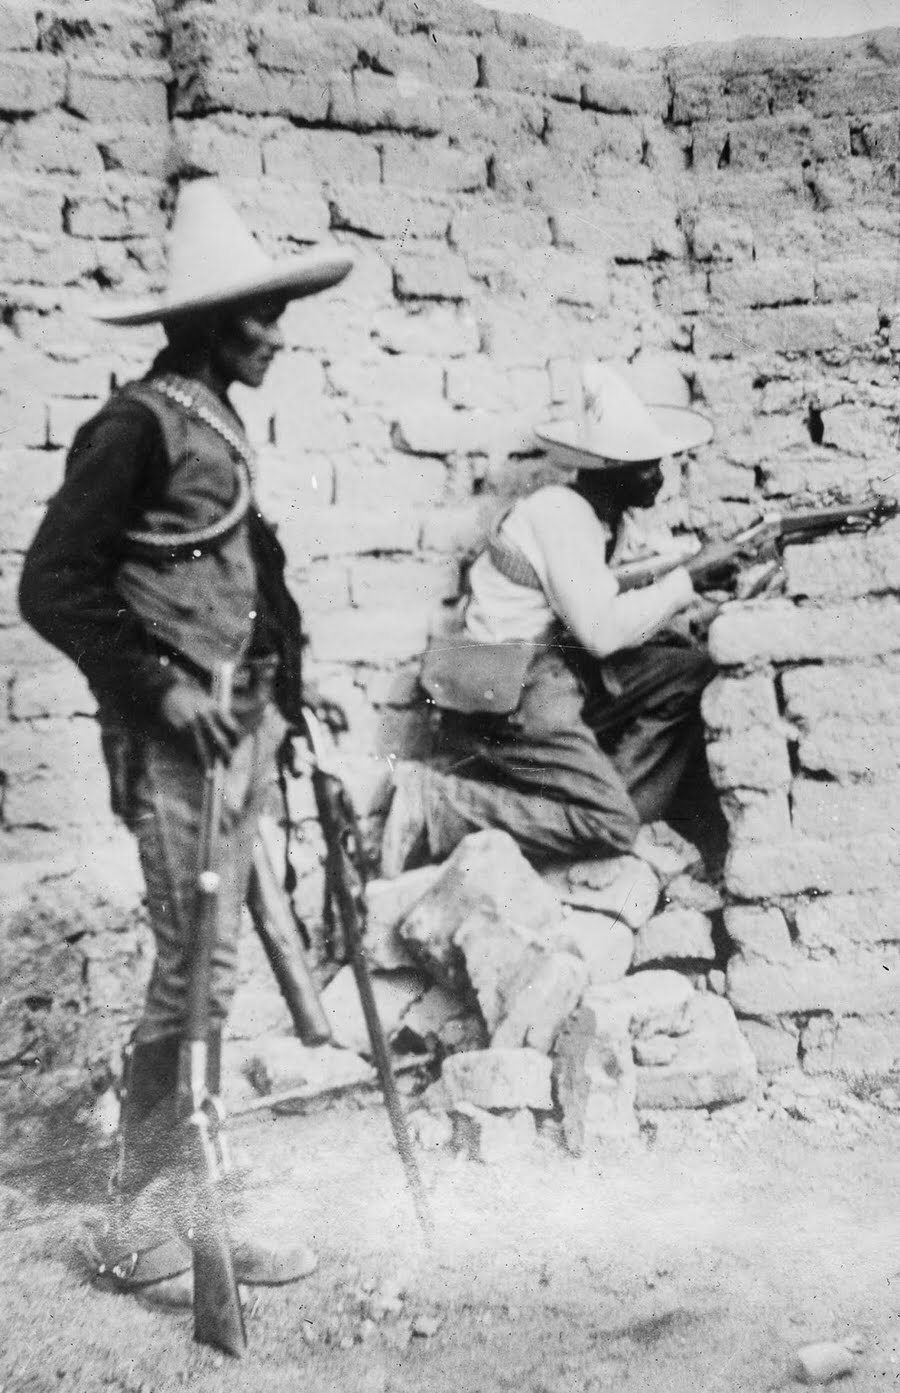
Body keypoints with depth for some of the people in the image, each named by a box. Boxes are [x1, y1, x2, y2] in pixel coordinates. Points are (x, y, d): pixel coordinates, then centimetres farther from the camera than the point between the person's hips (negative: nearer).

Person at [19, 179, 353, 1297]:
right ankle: (148, 1221, 12)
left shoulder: (217, 423, 16)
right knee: (196, 971, -4)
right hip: (177, 736, -9)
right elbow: (52, 585, -14)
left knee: (203, 968, 13)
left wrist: (283, 689, 15)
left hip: (235, 723, 9)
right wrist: (160, 690, -17)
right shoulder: (143, 421, -11)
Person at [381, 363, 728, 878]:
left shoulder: (618, 518, 13)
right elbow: (603, 630, -21)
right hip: (508, 699, -9)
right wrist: (679, 588, -8)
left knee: (691, 672, 5)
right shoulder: (560, 513, -16)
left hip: (567, 678, 9)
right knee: (609, 826, -16)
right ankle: (436, 804, -11)